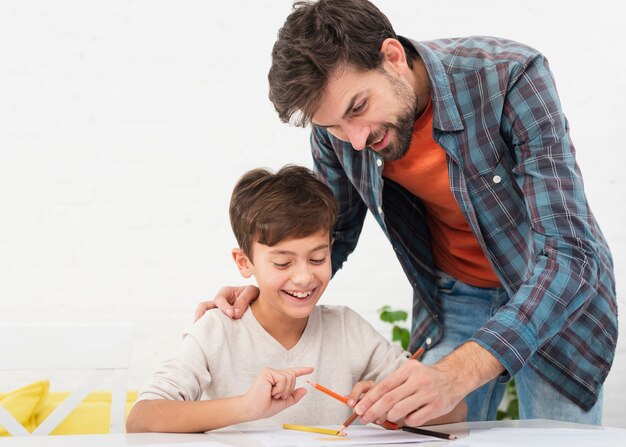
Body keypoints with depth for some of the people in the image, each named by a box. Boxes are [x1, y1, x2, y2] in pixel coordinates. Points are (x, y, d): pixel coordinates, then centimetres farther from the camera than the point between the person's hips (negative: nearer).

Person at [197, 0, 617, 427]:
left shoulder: (511, 77, -32)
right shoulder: (336, 122, -17)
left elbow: (569, 252, -38)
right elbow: (334, 233, 3)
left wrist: (458, 374, -50)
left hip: (556, 295, -3)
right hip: (453, 301, 3)